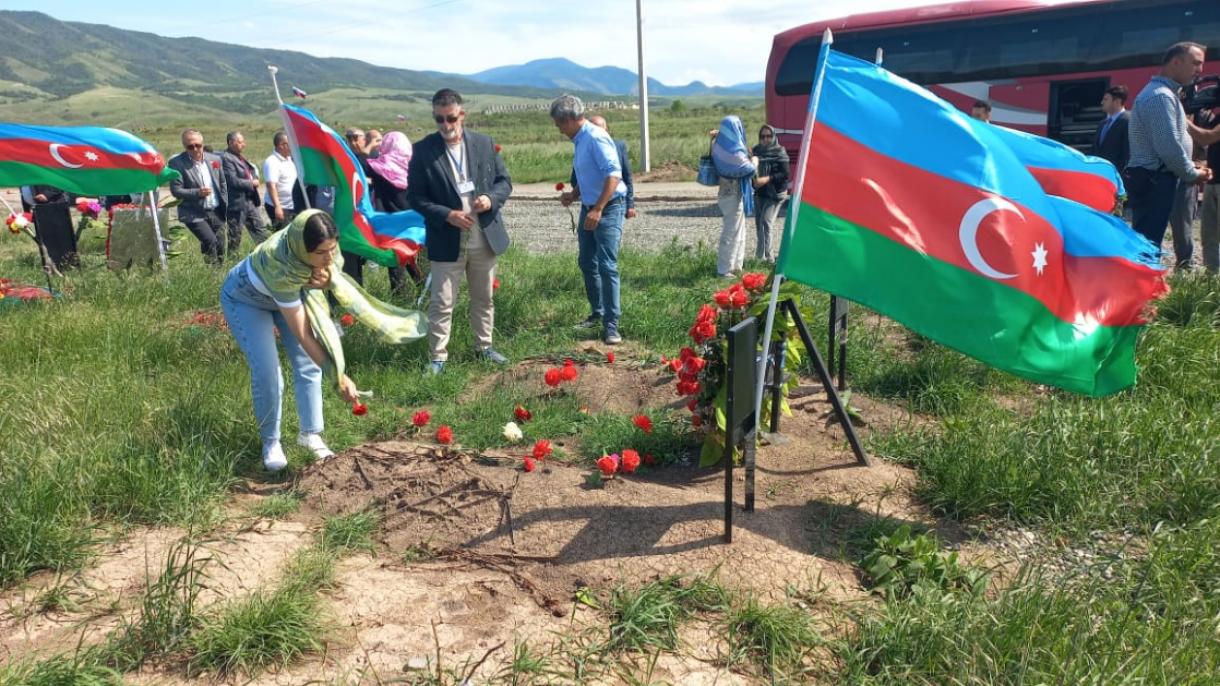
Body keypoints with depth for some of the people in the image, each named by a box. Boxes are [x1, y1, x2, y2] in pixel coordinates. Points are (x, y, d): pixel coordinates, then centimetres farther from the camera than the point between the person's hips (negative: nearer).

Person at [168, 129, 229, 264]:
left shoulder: (214, 159, 5)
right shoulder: (176, 162, -9)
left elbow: (223, 184, 15)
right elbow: (176, 190, -11)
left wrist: (225, 206, 9)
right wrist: (197, 192, -25)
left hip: (216, 212, 5)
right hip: (194, 214, -5)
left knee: (220, 246, 6)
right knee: (210, 241, -20)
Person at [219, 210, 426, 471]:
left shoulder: (321, 246, -29)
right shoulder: (281, 267, -44)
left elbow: (330, 276, -6)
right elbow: (303, 336, -38)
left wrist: (326, 278, -32)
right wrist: (339, 378, -39)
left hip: (288, 292, 6)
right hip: (245, 299, -5)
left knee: (308, 362, -3)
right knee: (267, 372, -14)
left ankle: (310, 434, 10)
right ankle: (270, 442, 6)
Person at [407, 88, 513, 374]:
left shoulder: (485, 143, 0)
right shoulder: (423, 150, -7)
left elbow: (504, 181, 6)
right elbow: (415, 196, -6)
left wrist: (491, 198, -15)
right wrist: (447, 215, -20)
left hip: (484, 239, 3)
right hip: (447, 242, -3)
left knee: (484, 299, 17)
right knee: (441, 304, 1)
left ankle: (484, 346, 33)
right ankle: (438, 357, 12)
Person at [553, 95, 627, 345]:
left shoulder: (596, 138, -16)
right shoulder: (579, 140, 12)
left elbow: (613, 174, -24)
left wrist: (598, 210, -27)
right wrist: (574, 194, 9)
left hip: (608, 208, -10)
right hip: (589, 207, 10)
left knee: (607, 266, -11)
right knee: (587, 263, 15)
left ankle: (611, 325, -7)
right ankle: (597, 313, 29)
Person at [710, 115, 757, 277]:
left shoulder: (719, 145, 0)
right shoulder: (735, 152, -25)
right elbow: (750, 169, -18)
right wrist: (754, 160, 1)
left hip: (726, 190, 9)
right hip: (734, 194, -9)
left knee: (739, 230, 19)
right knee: (732, 232, -1)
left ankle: (735, 266, 27)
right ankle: (724, 269, 6)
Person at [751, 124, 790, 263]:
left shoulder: (779, 152, -6)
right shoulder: (756, 150, 8)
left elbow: (785, 173, -11)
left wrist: (767, 179, -20)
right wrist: (754, 178, -4)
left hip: (774, 193, -6)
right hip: (759, 193, 6)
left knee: (766, 221, -17)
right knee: (758, 223, 10)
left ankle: (768, 255, -15)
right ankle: (760, 254, 20)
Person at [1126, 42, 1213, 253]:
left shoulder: (1161, 92, 20)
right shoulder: (1161, 96, -14)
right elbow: (1169, 148, -20)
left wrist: (1191, 167, 12)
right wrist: (1192, 174, -6)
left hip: (1151, 179, 11)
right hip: (1153, 181, -11)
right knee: (1148, 244, -11)